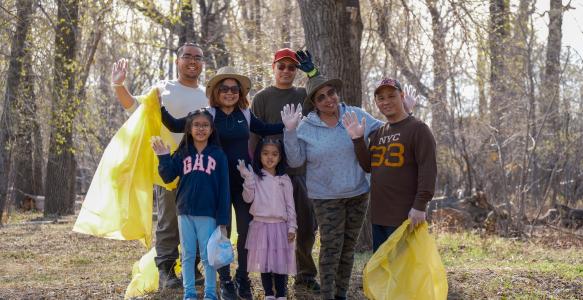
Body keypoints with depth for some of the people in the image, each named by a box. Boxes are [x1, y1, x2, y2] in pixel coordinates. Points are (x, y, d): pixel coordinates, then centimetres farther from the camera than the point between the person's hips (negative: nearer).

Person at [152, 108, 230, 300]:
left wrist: (223, 219, -6)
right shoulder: (182, 154, 7)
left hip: (208, 214, -2)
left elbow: (223, 189, -2)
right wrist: (163, 157, -12)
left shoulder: (218, 155, 0)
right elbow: (168, 177, 2)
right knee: (188, 255, 9)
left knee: (208, 256, 3)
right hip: (185, 212, 3)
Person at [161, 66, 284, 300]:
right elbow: (176, 126, -11)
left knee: (247, 230, 5)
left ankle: (242, 278, 19)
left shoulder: (245, 115, 6)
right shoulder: (208, 114, -5)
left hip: (244, 181, 3)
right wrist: (160, 108, -25)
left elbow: (266, 130, 21)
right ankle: (225, 281, 13)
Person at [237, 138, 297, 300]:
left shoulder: (284, 179, 5)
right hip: (261, 225, -1)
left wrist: (292, 227, 1)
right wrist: (248, 178, -19)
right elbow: (248, 198, -9)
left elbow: (290, 205, 6)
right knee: (264, 262, 2)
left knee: (281, 261, 1)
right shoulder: (255, 177, 1)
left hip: (280, 226, 1)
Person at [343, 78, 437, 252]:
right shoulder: (378, 133, 17)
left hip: (405, 216, -8)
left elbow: (427, 169, -13)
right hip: (378, 215, 8)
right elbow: (368, 166, 17)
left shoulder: (417, 129, -6)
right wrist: (358, 140, 4)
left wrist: (420, 206, -19)